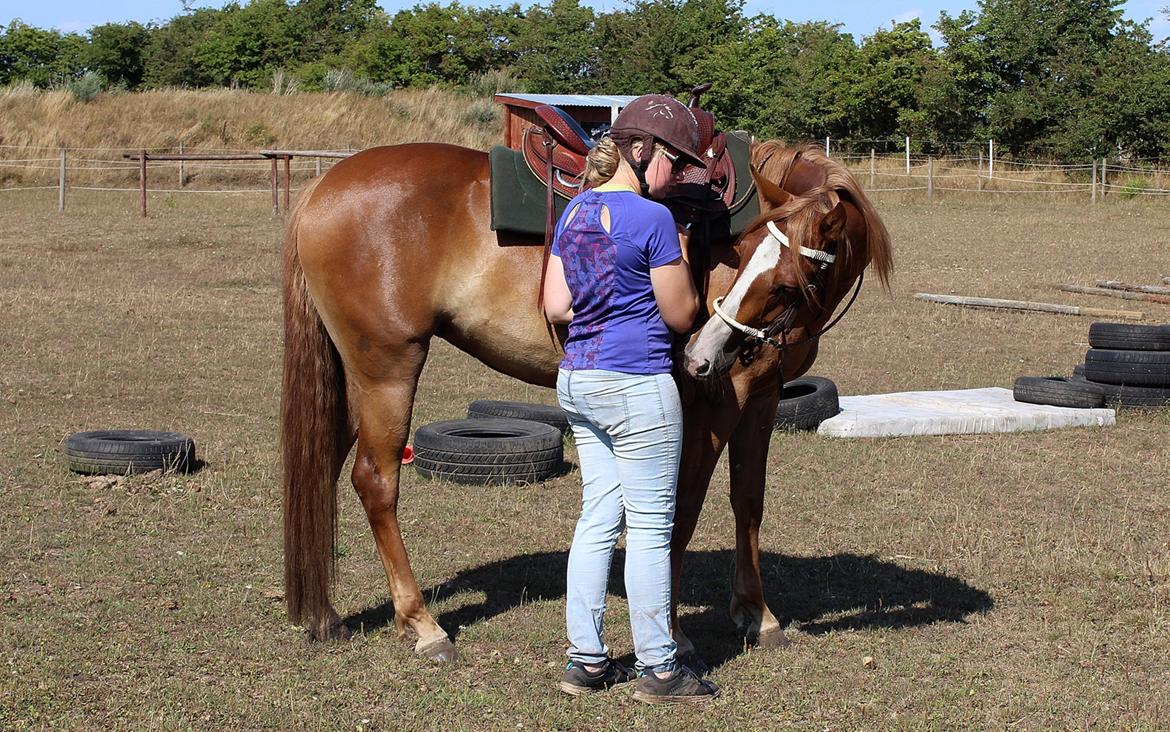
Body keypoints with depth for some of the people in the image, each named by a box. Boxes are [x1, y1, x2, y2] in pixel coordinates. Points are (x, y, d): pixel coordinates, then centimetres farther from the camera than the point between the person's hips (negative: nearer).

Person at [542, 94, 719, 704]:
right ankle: (657, 669, 10)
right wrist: (679, 264, 6)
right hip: (637, 385, -8)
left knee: (598, 518, 13)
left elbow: (557, 307, 8)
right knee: (650, 527, 2)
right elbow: (681, 315, -9)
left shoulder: (575, 212, 9)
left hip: (576, 379, 8)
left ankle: (585, 660, 18)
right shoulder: (652, 218, -14)